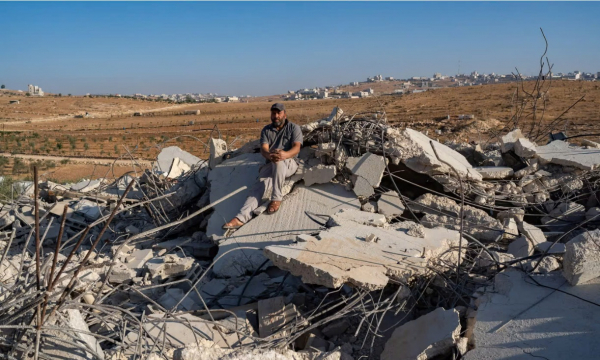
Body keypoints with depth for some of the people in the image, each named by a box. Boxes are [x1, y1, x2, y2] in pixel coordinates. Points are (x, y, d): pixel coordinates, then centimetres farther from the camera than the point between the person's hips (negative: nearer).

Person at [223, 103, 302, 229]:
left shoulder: (294, 128, 5)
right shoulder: (266, 130, 12)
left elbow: (296, 148, -12)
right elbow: (263, 149, -4)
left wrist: (286, 154, -36)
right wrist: (269, 155, -32)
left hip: (289, 164, -2)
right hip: (270, 165, 3)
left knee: (278, 161, -38)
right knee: (260, 185, -25)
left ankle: (276, 198, -31)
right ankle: (241, 218, -42)